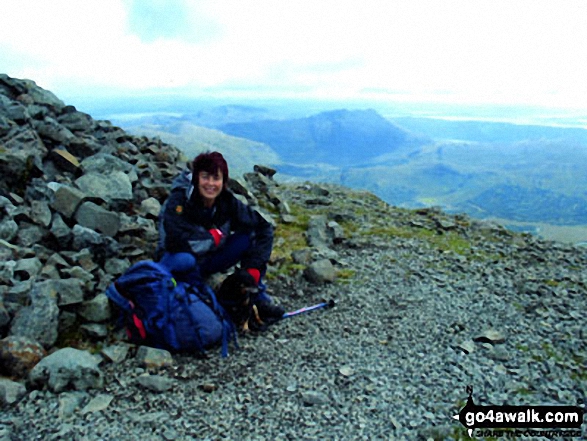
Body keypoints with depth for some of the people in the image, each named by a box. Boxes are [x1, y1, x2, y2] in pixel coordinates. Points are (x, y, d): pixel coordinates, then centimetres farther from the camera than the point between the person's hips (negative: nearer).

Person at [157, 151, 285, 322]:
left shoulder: (227, 202, -13)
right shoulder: (179, 201, -24)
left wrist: (253, 268, -21)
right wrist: (215, 236, -24)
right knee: (183, 260, -41)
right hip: (175, 263, -4)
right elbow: (176, 241, -38)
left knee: (251, 235, -15)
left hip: (209, 261, 4)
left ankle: (258, 298, -7)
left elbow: (264, 228, -11)